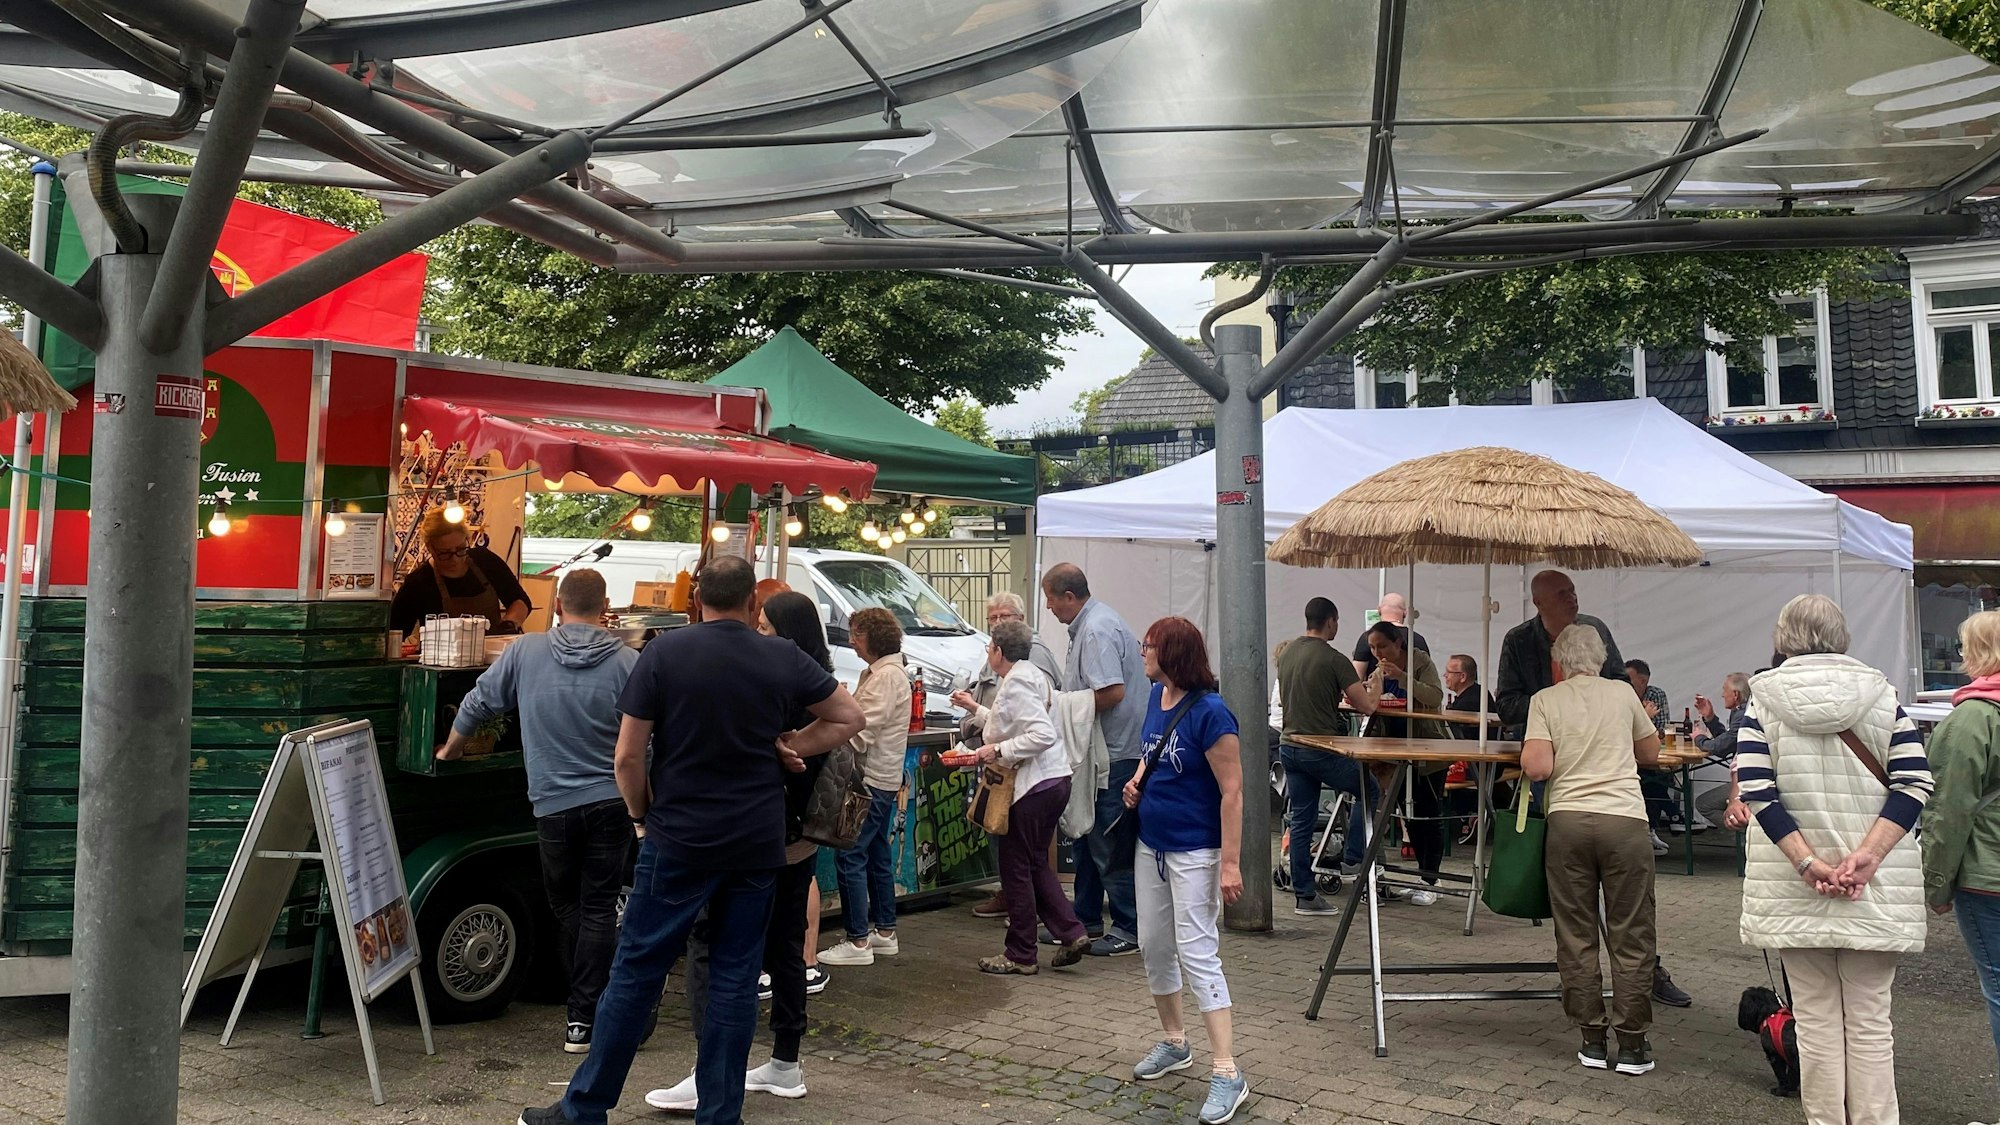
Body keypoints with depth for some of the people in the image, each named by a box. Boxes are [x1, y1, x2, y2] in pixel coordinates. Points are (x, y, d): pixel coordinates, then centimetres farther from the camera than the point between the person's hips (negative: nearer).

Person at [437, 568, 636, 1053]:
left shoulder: (525, 652, -2)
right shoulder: (628, 662, -6)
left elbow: (477, 703, 10)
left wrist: (452, 748, 29)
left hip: (553, 804, 1)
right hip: (610, 801, -1)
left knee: (565, 907, 17)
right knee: (598, 909, 6)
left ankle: (588, 1004, 24)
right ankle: (583, 1019, 6)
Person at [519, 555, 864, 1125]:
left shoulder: (664, 652, -8)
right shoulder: (784, 658, -1)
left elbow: (627, 756, -8)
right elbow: (850, 716, 8)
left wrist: (642, 816, 7)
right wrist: (790, 747, 6)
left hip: (677, 842, -2)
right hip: (758, 844, 2)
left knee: (636, 972, 8)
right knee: (736, 980, 10)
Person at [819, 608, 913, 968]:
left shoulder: (887, 676, -16)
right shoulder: (875, 672, 16)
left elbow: (861, 732, -20)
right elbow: (860, 718, 12)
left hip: (873, 779, -11)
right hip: (881, 778, 11)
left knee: (850, 856, -8)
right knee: (877, 854, 15)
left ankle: (858, 942, -4)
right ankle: (884, 932, 24)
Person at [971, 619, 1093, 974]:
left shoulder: (1015, 684, -17)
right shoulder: (1029, 676, 13)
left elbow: (1044, 734, -27)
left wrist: (999, 750, -21)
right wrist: (976, 709, 35)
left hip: (1034, 786, -10)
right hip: (1053, 781, 10)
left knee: (1016, 868, 2)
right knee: (1035, 865, 18)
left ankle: (1020, 955, 12)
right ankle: (1071, 933, 14)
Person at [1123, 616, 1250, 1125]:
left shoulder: (1209, 713, -21)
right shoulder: (1156, 698, 3)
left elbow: (1232, 792, -20)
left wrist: (1231, 864, -23)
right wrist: (1137, 783, 1)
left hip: (1194, 852, -8)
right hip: (1151, 844, 9)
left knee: (1197, 954, -8)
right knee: (1153, 947, 17)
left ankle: (1227, 1073, -1)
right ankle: (1174, 1043, 36)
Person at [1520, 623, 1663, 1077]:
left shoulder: (1545, 700, 4)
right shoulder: (1622, 694, 9)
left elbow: (1536, 768, -8)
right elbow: (1651, 753, 22)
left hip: (1568, 819, 0)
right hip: (1625, 820, 1)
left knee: (1576, 936, 9)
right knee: (1630, 937, 8)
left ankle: (1592, 1039, 14)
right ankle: (1632, 1043, 12)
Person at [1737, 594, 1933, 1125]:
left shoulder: (1766, 699, -2)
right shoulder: (1880, 695, 3)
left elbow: (1756, 787, -11)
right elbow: (1915, 782, -6)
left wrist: (1807, 862, -12)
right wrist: (1868, 855, -13)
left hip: (1794, 889, -1)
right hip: (1875, 886, 1)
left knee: (1816, 1019, 8)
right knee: (1869, 1021, 8)